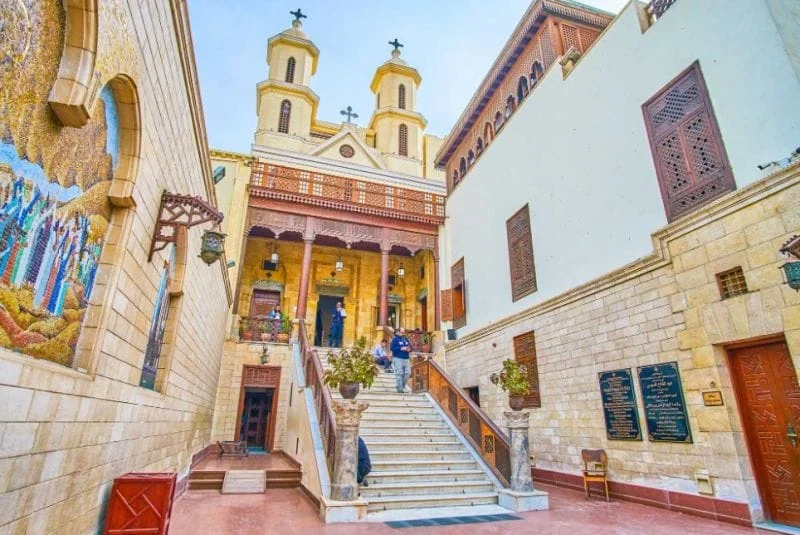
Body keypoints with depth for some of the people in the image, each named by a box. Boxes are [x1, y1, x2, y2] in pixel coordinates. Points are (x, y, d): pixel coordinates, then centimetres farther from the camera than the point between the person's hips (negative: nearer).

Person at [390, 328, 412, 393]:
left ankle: (402, 385, 22)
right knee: (399, 373, -4)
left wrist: (409, 349, -5)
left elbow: (410, 346, 18)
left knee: (408, 373, 2)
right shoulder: (395, 339, -3)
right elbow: (392, 348, -11)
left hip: (406, 358, 6)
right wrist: (401, 349, -17)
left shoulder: (406, 339, 15)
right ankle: (400, 388, 3)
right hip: (398, 359, -6)